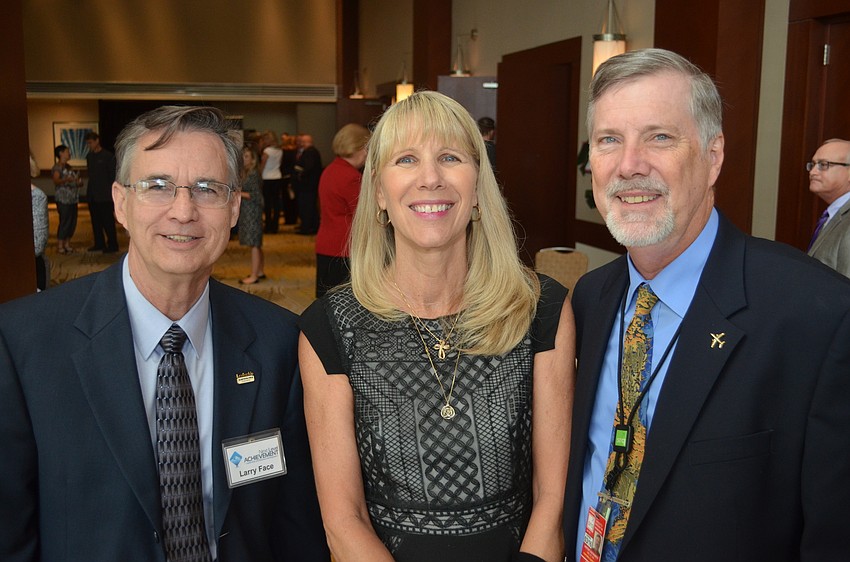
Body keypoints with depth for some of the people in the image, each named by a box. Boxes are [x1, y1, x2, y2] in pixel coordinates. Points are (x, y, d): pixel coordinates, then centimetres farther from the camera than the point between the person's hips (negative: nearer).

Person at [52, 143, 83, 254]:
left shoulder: (69, 167, 18)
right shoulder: (57, 167, -8)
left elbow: (74, 180, 27)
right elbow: (56, 181, -23)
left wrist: (79, 183, 4)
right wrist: (66, 180, -42)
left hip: (73, 199, 8)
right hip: (63, 199, -8)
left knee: (72, 222, 7)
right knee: (64, 222, -8)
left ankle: (67, 244, 16)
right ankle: (60, 246, -2)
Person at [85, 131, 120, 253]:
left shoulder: (108, 156, -5)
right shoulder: (89, 156, 13)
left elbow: (113, 176, -5)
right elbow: (90, 175, 18)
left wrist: (113, 192, -10)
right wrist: (88, 192, 12)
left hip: (104, 196, -6)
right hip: (92, 195, 6)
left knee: (108, 221, -4)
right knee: (96, 221, 9)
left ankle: (112, 245, 0)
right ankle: (99, 244, 17)